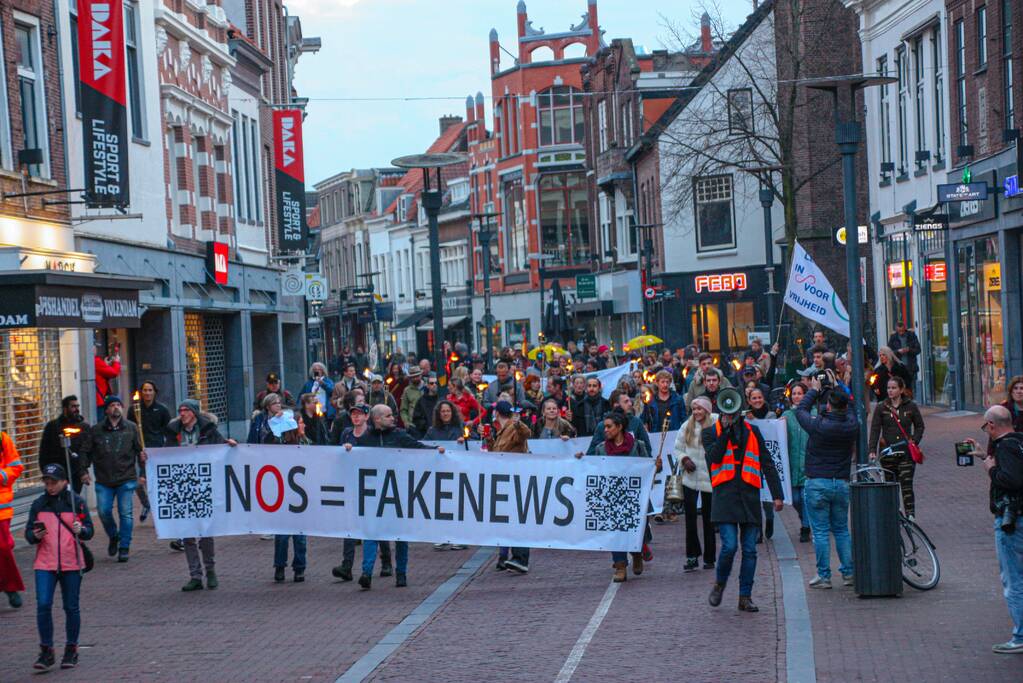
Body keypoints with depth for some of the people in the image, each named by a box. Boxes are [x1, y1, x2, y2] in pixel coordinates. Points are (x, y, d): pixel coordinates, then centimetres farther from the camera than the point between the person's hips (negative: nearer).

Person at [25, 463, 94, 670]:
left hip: (71, 563, -1)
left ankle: (71, 650, 19)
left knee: (71, 607, 6)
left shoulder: (77, 502, 1)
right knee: (43, 605, -10)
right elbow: (28, 532, 8)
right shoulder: (38, 504, 6)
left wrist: (81, 530, -20)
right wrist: (35, 536, -14)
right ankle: (46, 651, -1)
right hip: (44, 564, 1)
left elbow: (89, 531, 2)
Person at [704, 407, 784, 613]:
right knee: (729, 546, -13)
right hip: (725, 497, -3)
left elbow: (767, 464, 13)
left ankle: (745, 597, 9)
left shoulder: (752, 432, 14)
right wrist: (725, 432, -11)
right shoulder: (710, 433, 8)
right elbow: (714, 457, -11)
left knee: (749, 550, 1)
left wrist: (777, 495, 7)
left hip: (750, 497, 3)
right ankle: (719, 584, 12)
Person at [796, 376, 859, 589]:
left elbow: (800, 410, 2)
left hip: (817, 484, -4)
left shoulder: (819, 426, -16)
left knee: (820, 531, 1)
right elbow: (849, 409, 18)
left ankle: (824, 576, 3)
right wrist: (837, 386, 25)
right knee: (842, 529, 16)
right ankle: (849, 573, 16)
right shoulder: (852, 426, -5)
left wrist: (814, 390, 15)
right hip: (842, 484, 4)